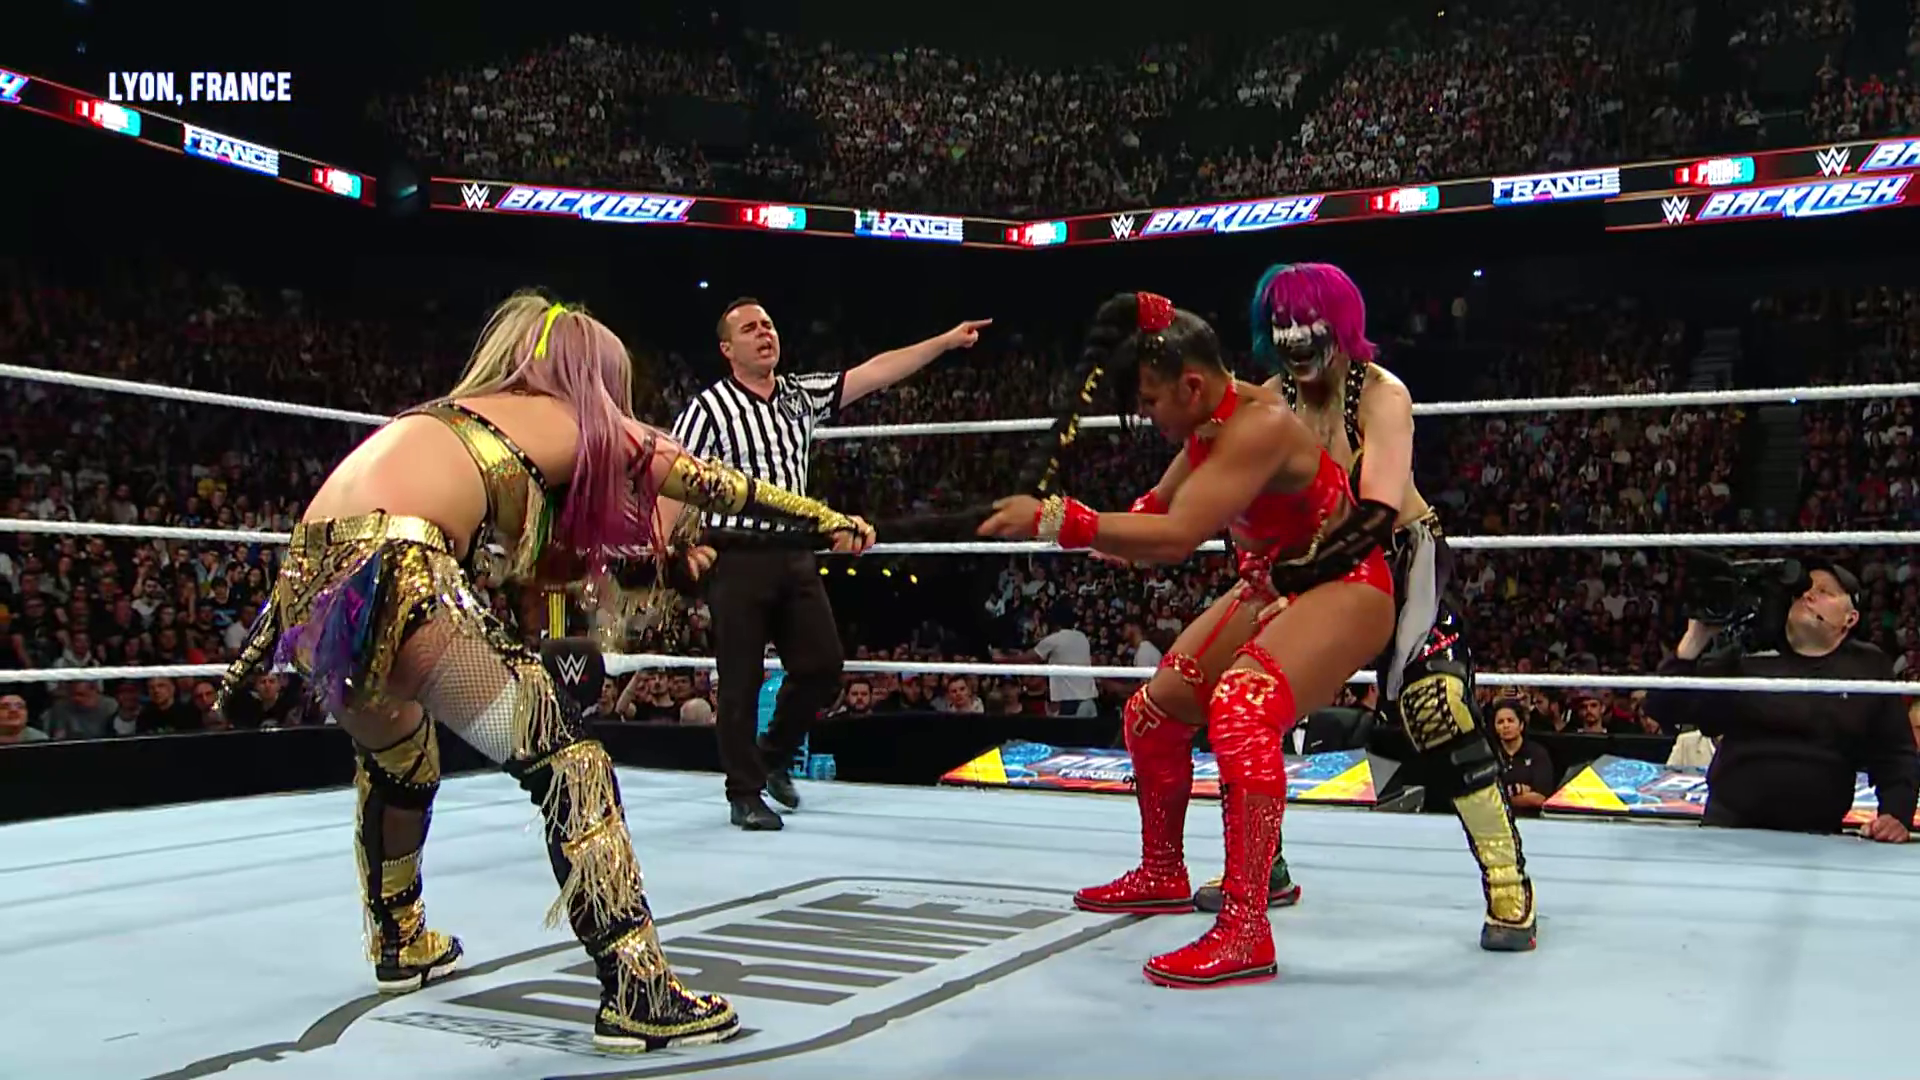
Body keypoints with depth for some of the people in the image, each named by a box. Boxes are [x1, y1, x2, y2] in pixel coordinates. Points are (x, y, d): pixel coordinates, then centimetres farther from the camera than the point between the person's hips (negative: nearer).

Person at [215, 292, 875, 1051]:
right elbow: (712, 484, 24)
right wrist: (827, 518, 34)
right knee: (566, 759, -1)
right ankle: (637, 995, -4)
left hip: (307, 585, 8)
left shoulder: (448, 422, 33)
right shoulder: (576, 424, 16)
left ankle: (399, 943, 49)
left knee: (393, 756, 32)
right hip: (393, 576, -8)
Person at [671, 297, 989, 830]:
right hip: (738, 557, -6)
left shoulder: (802, 394, 11)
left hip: (795, 555, 6)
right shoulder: (708, 408, -5)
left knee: (822, 667, 6)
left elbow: (874, 372, 7)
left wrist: (947, 341, 2)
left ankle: (774, 755, 30)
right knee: (741, 680, 0)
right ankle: (745, 794, 13)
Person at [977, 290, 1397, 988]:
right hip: (1271, 589, 10)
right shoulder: (1210, 424, 0)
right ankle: (1162, 875, 34)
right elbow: (1157, 515, 8)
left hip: (1342, 588, -10)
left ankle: (1245, 933, -32)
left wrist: (1056, 519, -38)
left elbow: (1178, 536, -38)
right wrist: (1064, 525, -6)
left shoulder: (1259, 425, -29)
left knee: (1240, 710, -35)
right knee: (1153, 713, 12)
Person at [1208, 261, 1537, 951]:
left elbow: (1378, 511, -32)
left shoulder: (1381, 394, -21)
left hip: (1402, 558, -5)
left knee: (1438, 711, -20)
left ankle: (1509, 885, -10)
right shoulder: (1270, 400, -6)